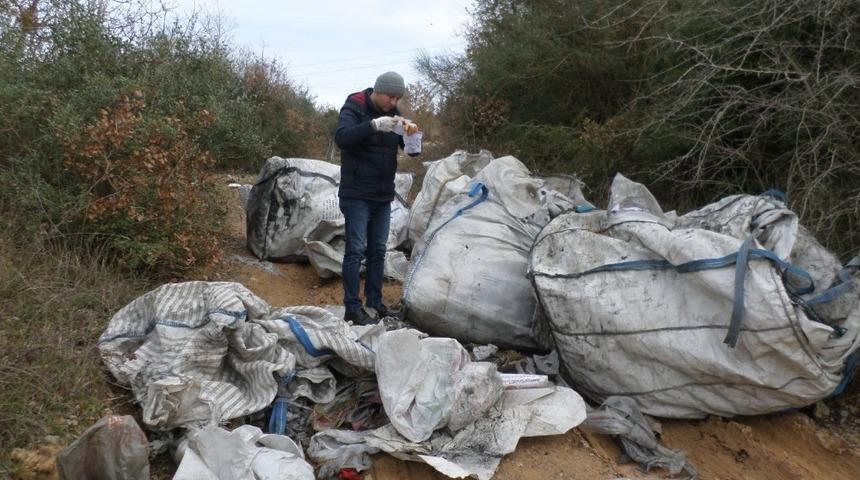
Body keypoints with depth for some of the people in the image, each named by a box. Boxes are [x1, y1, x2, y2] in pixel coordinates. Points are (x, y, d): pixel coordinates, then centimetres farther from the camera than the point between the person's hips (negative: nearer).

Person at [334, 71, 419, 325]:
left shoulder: (393, 113, 8)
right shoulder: (354, 108, -8)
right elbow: (341, 137, -26)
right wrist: (373, 125, -37)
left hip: (383, 196, 6)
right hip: (356, 194, -6)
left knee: (378, 251, 10)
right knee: (356, 250, -6)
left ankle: (375, 303, 21)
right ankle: (352, 309, 0)